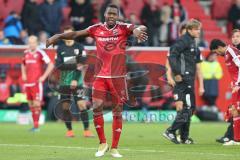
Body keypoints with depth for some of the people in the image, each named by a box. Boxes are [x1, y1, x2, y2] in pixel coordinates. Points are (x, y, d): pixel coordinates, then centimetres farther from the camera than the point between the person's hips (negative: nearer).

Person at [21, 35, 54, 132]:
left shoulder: (40, 53, -8)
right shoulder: (26, 53, 11)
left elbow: (51, 65, -9)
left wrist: (44, 76, -11)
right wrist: (23, 74, 15)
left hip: (37, 83, -7)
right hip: (27, 82, 7)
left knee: (36, 104, -10)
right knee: (31, 104, 9)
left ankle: (36, 125, -8)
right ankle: (34, 124, 16)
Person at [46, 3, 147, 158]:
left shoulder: (123, 28, -4)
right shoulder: (97, 29, 2)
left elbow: (141, 28, -20)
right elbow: (76, 34, 3)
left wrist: (138, 29, -43)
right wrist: (58, 36, -10)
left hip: (118, 77, -1)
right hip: (101, 76, 1)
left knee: (118, 111, 2)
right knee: (96, 107, -10)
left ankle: (114, 148, 11)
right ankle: (102, 143, 6)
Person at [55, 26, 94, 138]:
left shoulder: (79, 47, 2)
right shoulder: (60, 48, 8)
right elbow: (58, 65, -1)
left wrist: (75, 80, -14)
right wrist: (74, 65, -14)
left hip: (77, 82, -2)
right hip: (64, 83, 2)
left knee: (82, 105, -11)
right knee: (65, 107, 2)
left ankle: (87, 130, -9)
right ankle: (69, 130, 12)